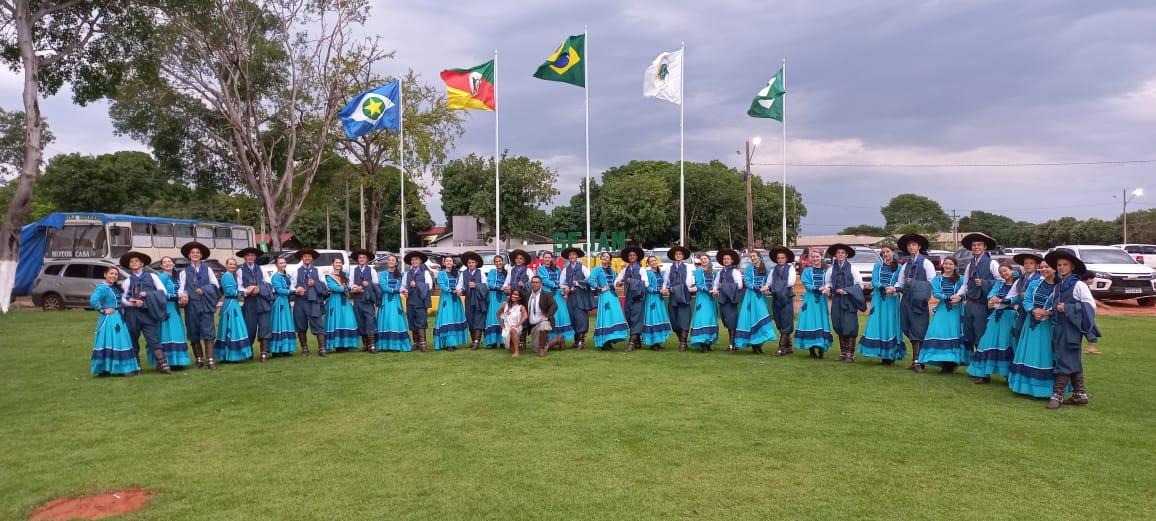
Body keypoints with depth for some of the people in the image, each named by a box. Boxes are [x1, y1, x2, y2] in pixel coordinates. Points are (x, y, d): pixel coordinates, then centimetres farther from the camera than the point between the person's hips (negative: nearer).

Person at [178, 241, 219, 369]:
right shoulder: (184, 272, 12)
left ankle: (210, 359, -12)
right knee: (194, 333, 4)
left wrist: (203, 290, -10)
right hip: (191, 305, 1)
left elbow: (216, 285, 5)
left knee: (208, 331, -9)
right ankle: (199, 359, 13)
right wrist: (182, 295, -20)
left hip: (205, 304, -1)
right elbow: (182, 287, 1)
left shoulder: (207, 270, 13)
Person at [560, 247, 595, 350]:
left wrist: (578, 283, -9)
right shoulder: (565, 269, 13)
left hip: (581, 296, -3)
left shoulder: (582, 267, 4)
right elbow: (561, 282, 13)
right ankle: (576, 340, 10)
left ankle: (581, 340, -9)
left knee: (580, 316, -10)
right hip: (570, 296, 4)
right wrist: (564, 288, -6)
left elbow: (589, 279, -5)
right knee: (572, 317, 2)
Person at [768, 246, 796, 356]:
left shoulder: (790, 268, 3)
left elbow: (791, 282, -8)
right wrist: (767, 286, -11)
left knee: (786, 323, -6)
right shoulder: (774, 269, 13)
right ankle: (789, 347, 18)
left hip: (787, 298, -5)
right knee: (779, 323, 8)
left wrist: (781, 285, -6)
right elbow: (769, 282, 8)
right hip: (776, 298, 5)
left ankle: (782, 348, -7)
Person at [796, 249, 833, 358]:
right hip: (810, 300, -1)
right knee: (810, 323, -4)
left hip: (822, 300, 1)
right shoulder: (807, 271, 6)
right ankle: (812, 349, 1)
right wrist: (818, 289, -21)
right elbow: (806, 284, -6)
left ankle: (821, 348, 1)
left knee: (822, 323, -2)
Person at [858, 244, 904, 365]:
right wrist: (884, 288, -17)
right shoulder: (877, 266, 12)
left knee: (891, 325, -3)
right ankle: (881, 354, 1)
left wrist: (893, 289, -22)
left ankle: (891, 355, 0)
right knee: (878, 325, -3)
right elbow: (874, 281, 1)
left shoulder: (899, 268, 6)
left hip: (892, 300, -2)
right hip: (878, 299, 2)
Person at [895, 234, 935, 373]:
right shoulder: (906, 265, 17)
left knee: (918, 332, -7)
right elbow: (900, 282, 21)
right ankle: (915, 360, 14)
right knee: (910, 332, 7)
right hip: (906, 301, 6)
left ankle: (917, 361, -4)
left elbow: (932, 282, -6)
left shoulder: (926, 262, -1)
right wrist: (895, 288, 1)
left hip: (919, 302, -6)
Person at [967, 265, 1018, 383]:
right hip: (996, 315, 5)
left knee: (1005, 343, -7)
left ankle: (1009, 374, 1)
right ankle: (984, 374, 6)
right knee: (990, 343, 3)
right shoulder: (999, 283, 17)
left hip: (1009, 316, -5)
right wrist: (992, 299, -22)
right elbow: (991, 293, 0)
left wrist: (1000, 300, -26)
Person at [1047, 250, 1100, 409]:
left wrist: (1067, 308, -17)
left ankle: (1057, 395, -5)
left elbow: (1091, 305, -13)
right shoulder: (1058, 286, 13)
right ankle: (1080, 395, 19)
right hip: (1060, 327, 7)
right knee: (1073, 361, 12)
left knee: (1065, 360, -7)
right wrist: (1055, 309, 6)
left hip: (1072, 327, -7)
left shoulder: (1079, 285, -8)